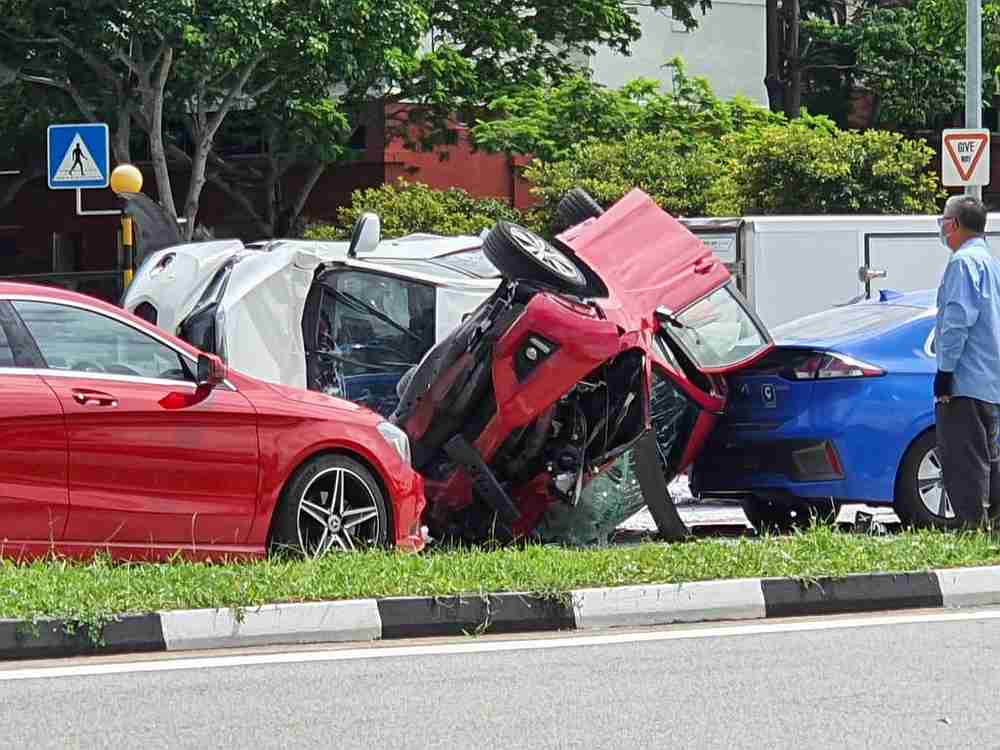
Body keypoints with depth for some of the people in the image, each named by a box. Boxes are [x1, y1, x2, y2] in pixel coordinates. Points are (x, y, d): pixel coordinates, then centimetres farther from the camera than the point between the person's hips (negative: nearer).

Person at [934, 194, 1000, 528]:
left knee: (964, 463, -10)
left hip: (965, 384, -10)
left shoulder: (963, 262, -11)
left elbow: (958, 318, -20)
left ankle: (971, 523, -14)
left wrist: (945, 370, -18)